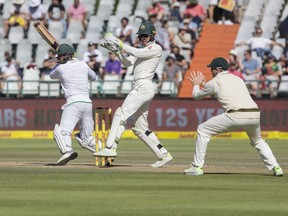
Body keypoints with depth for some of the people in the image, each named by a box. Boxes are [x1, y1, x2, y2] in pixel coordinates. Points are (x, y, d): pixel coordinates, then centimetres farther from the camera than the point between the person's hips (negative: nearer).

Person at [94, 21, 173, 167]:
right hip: (139, 88, 10)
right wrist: (117, 50, 0)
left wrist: (119, 44, -15)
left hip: (144, 87, -10)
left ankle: (110, 148, -31)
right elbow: (127, 63, 15)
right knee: (140, 128, 10)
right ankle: (164, 155, 12)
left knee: (122, 114, -21)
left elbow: (137, 53, -16)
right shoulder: (142, 49, 24)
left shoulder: (156, 48, -2)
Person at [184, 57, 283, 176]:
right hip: (255, 115, 6)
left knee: (202, 130, 9)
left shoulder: (215, 82, 9)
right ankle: (275, 167, 14)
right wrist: (203, 84, 51)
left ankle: (197, 167, 6)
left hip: (236, 116, -6)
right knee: (257, 141, 33)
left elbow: (196, 96, 24)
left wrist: (196, 85, 45)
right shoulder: (237, 79, 28)